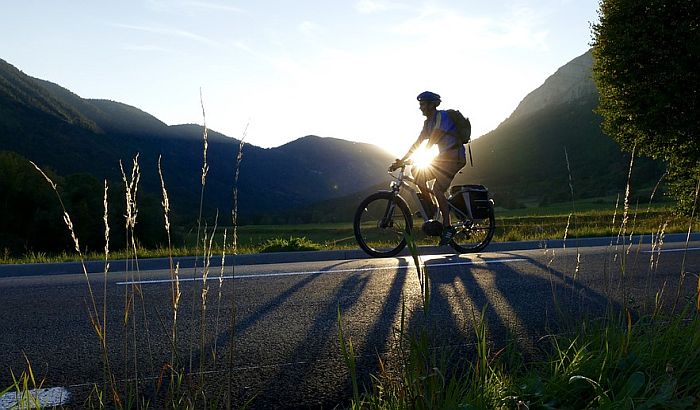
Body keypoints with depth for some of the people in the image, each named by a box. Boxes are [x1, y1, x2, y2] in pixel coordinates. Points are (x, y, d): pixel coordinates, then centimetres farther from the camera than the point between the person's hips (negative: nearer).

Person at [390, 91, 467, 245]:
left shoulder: (442, 116, -15)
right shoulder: (428, 122, 12)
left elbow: (432, 141, -23)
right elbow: (418, 143, 10)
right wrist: (401, 161, 4)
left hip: (455, 158, -8)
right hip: (443, 157, 8)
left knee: (437, 189, -19)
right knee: (419, 176, -8)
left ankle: (448, 227, -12)